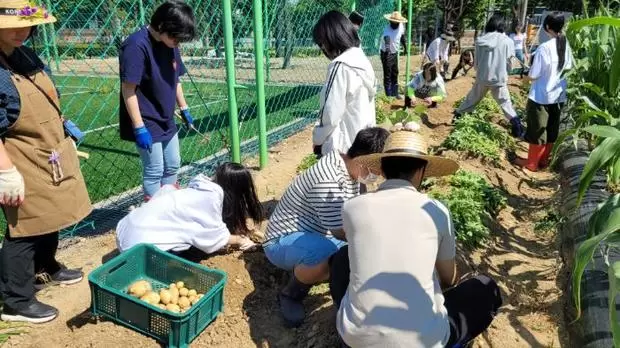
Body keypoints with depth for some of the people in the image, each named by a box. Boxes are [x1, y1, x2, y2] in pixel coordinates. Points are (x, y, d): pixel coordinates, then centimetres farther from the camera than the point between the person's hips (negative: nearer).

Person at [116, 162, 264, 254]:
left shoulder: (203, 188, 10)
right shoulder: (212, 197, -14)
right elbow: (214, 237, -8)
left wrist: (243, 232, 23)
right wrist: (239, 240, 8)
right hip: (141, 243, -9)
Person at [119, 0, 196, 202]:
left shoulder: (170, 45, 3)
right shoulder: (137, 46, -22)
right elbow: (128, 89, -23)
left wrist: (184, 108, 19)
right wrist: (139, 127, -23)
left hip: (166, 121, 8)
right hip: (146, 124, -8)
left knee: (173, 166, 18)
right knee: (154, 172, 0)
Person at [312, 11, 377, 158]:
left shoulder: (341, 66, -18)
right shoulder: (362, 60, 8)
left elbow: (331, 113, -18)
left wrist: (317, 138, -2)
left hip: (342, 145, -9)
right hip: (364, 141, 9)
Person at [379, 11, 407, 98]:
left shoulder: (401, 26, -9)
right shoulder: (387, 30, -28)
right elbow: (387, 41, -47)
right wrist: (388, 51, -63)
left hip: (395, 53, 7)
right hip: (386, 54, -7)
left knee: (395, 74, 15)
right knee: (387, 75, -5)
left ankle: (395, 93, 26)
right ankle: (388, 95, 2)